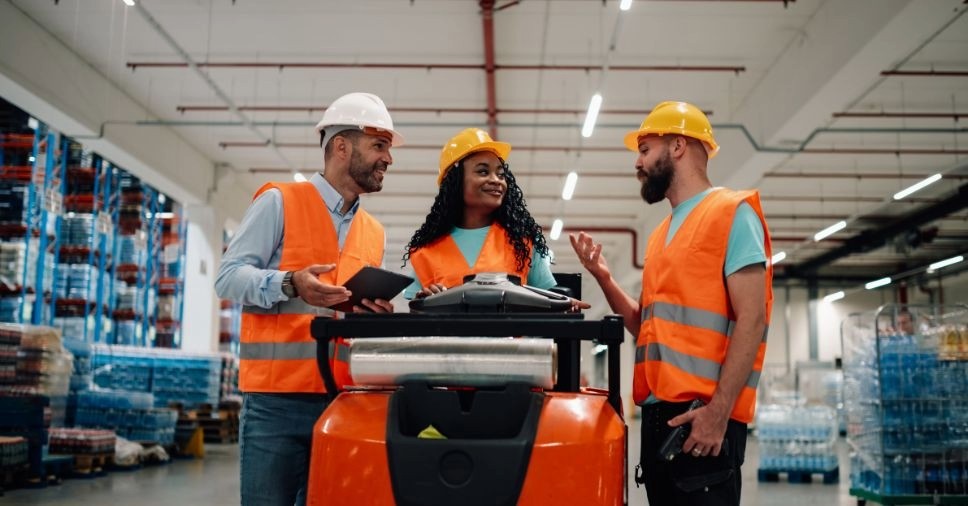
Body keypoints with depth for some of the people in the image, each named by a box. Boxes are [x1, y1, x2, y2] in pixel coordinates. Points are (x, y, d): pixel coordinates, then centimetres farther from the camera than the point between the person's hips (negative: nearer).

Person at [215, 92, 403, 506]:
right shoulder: (279, 202, 1)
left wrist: (377, 314, -1)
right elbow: (228, 277, -5)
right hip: (277, 398, -5)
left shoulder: (375, 233, 19)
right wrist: (291, 284, -22)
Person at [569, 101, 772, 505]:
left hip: (702, 415, -8)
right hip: (659, 412, 8)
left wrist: (718, 409, -20)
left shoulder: (732, 214, -3)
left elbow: (751, 319, -12)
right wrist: (604, 279, 8)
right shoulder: (661, 236, 21)